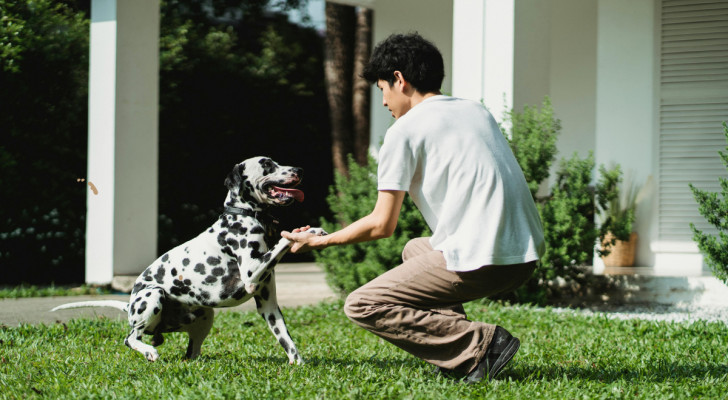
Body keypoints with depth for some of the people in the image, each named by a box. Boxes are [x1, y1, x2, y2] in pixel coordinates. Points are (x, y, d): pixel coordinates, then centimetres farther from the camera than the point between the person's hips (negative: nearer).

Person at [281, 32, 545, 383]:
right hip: (527, 256, 8)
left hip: (481, 262, -8)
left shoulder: (405, 130, -2)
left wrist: (318, 241, 13)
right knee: (415, 249, 33)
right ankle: (457, 351, 14)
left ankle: (480, 345, -10)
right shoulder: (476, 110, 19)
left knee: (362, 307, -1)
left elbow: (382, 225, -1)